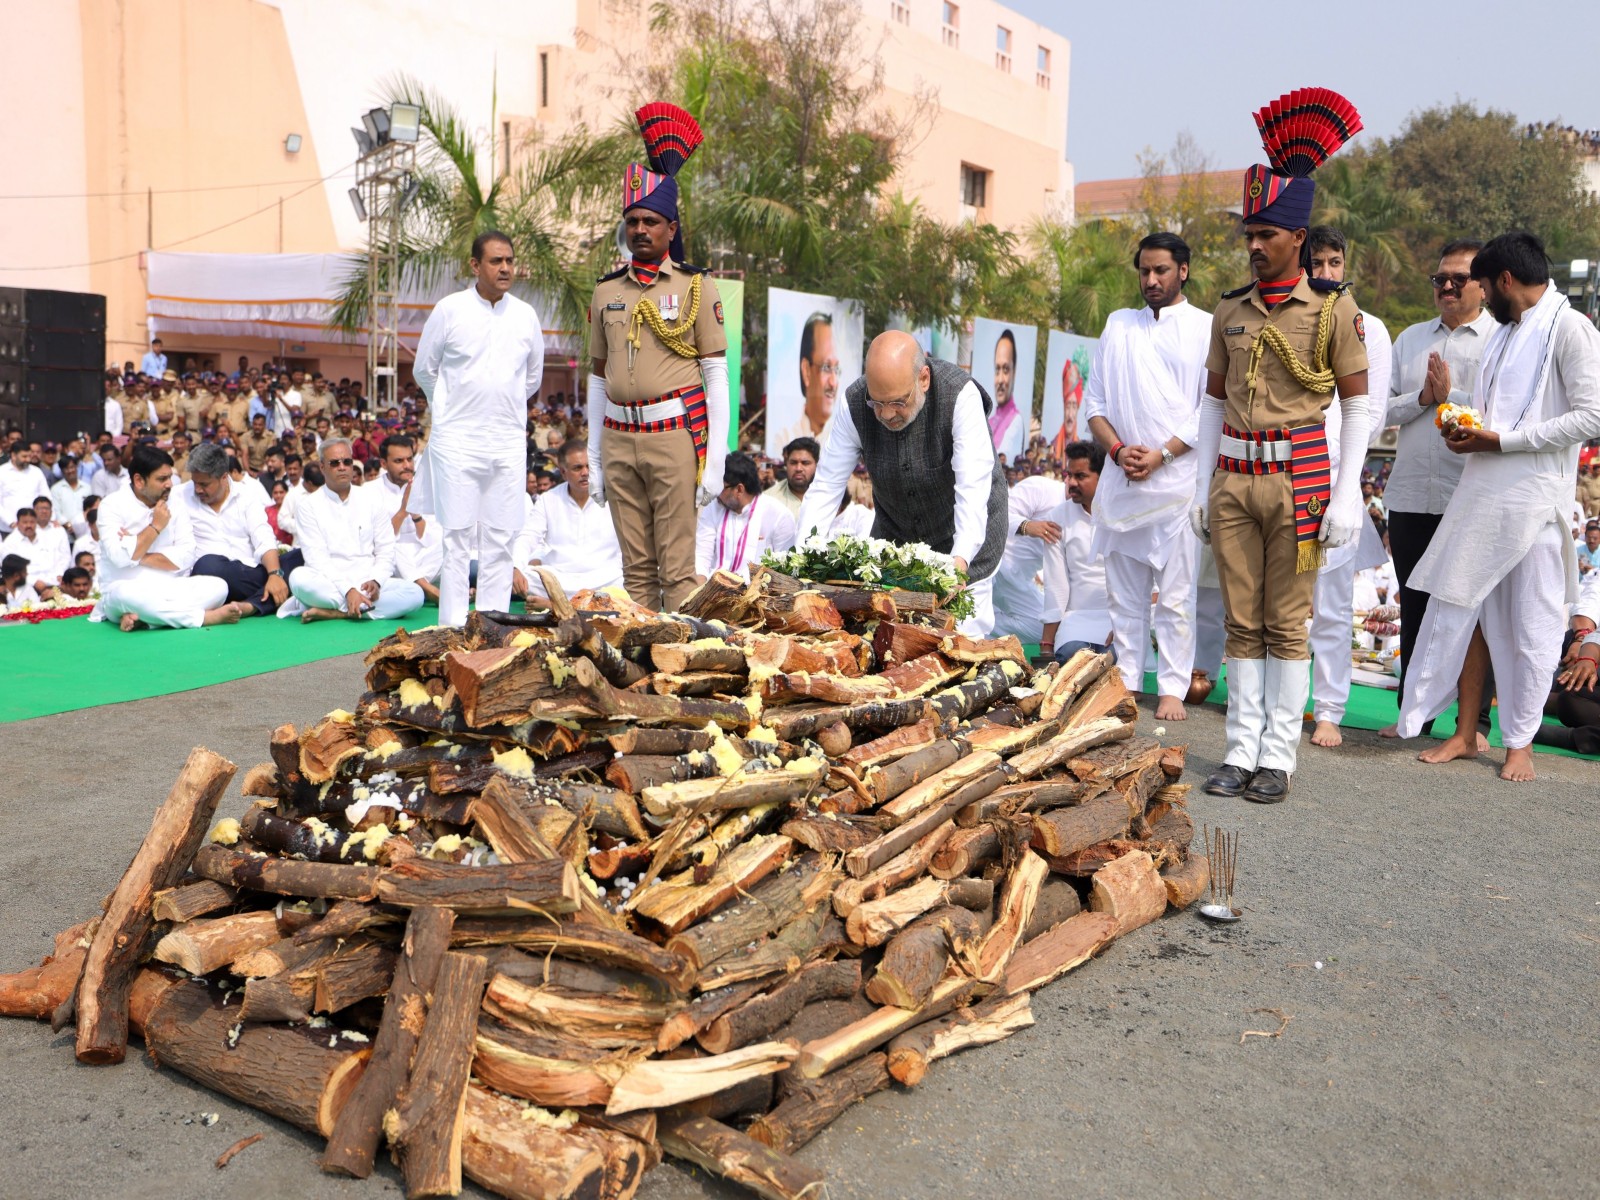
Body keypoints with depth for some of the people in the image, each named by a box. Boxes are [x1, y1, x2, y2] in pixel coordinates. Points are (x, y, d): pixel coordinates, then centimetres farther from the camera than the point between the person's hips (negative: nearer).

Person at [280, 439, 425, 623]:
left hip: (368, 584, 3)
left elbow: (386, 552, 8)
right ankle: (365, 607, -25)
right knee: (299, 577, -34)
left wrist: (376, 581, -13)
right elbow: (317, 559, -7)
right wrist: (348, 590, -21)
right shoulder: (309, 505, 4)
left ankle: (333, 612, -25)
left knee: (414, 593, -26)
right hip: (329, 583, -3)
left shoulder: (374, 501, 12)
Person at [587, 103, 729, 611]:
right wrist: (594, 456, 13)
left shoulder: (696, 286, 3)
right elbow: (598, 377, 17)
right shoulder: (607, 291, 14)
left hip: (675, 434, -4)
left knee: (677, 569, -4)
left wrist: (715, 457, -7)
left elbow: (716, 375, 0)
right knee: (636, 567, 8)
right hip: (619, 437, 4)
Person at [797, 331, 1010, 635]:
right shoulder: (856, 404, -17)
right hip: (895, 530, 3)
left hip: (965, 533, -3)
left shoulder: (960, 394, -27)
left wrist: (961, 559, -46)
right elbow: (825, 486, -15)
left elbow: (973, 487, -33)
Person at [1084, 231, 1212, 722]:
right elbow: (1094, 401, 11)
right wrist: (1118, 450, -6)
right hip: (1121, 481, 4)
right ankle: (1125, 684, 16)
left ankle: (1172, 689, 6)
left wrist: (1161, 455, -12)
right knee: (1124, 594, 8)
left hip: (1178, 481, -3)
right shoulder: (1118, 324, 15)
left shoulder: (1206, 329, 4)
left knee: (1176, 597, -1)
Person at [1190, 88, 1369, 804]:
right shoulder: (1231, 310, 11)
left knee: (1287, 625, 0)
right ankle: (1242, 751, 13)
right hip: (1233, 480, 4)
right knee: (1241, 623, 6)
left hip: (1298, 478, -4)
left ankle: (1278, 757, 8)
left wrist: (1347, 496, -9)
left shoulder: (1333, 307, -2)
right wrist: (1202, 489, 11)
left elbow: (1359, 405, -2)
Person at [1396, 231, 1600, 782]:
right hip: (1481, 495, 8)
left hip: (1533, 499, -8)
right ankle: (1465, 733, 16)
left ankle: (1520, 743, 12)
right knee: (1461, 609, 7)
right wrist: (1466, 429, 6)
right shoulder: (1505, 332, 20)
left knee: (1532, 626, 1)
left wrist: (1501, 440, -15)